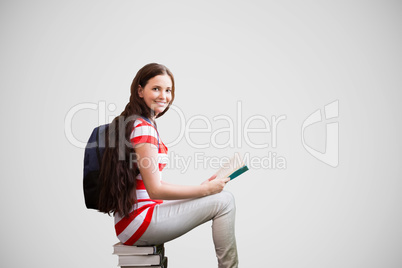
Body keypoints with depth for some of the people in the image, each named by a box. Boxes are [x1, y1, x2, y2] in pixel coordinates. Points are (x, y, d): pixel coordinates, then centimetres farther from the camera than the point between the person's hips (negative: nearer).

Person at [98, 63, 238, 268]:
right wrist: (206, 189, -10)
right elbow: (155, 190, -20)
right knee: (223, 201, -11)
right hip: (138, 221, -10)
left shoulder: (128, 121, 14)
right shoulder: (143, 127, -17)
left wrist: (201, 187, 12)